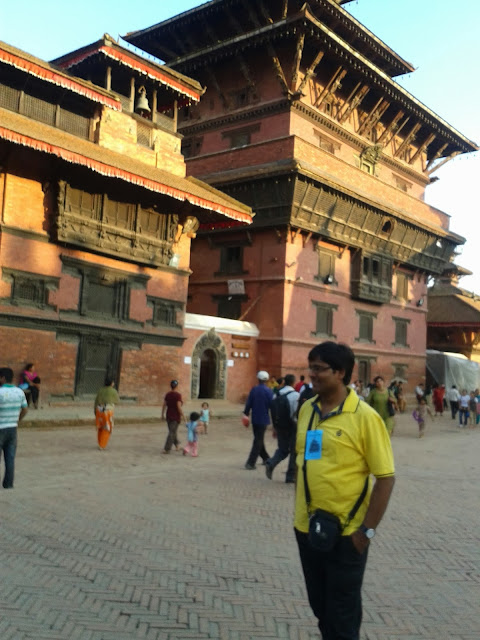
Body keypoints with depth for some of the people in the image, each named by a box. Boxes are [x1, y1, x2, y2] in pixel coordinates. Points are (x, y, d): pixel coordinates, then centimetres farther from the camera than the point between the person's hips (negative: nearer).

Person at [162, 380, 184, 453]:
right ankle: (166, 449, -3)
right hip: (176, 416, -6)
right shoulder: (178, 395, -16)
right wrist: (182, 415, -13)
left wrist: (162, 415, 15)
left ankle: (177, 446, 28)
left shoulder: (167, 394, 3)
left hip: (168, 416, 6)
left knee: (172, 431, 19)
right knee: (172, 433, -2)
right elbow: (179, 406, -21)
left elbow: (164, 405, 6)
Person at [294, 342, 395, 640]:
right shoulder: (307, 409, 3)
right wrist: (300, 512, 14)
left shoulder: (364, 416, -15)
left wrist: (367, 530, -15)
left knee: (342, 614, 9)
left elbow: (386, 477, -14)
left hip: (346, 533, -6)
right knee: (319, 605, 22)